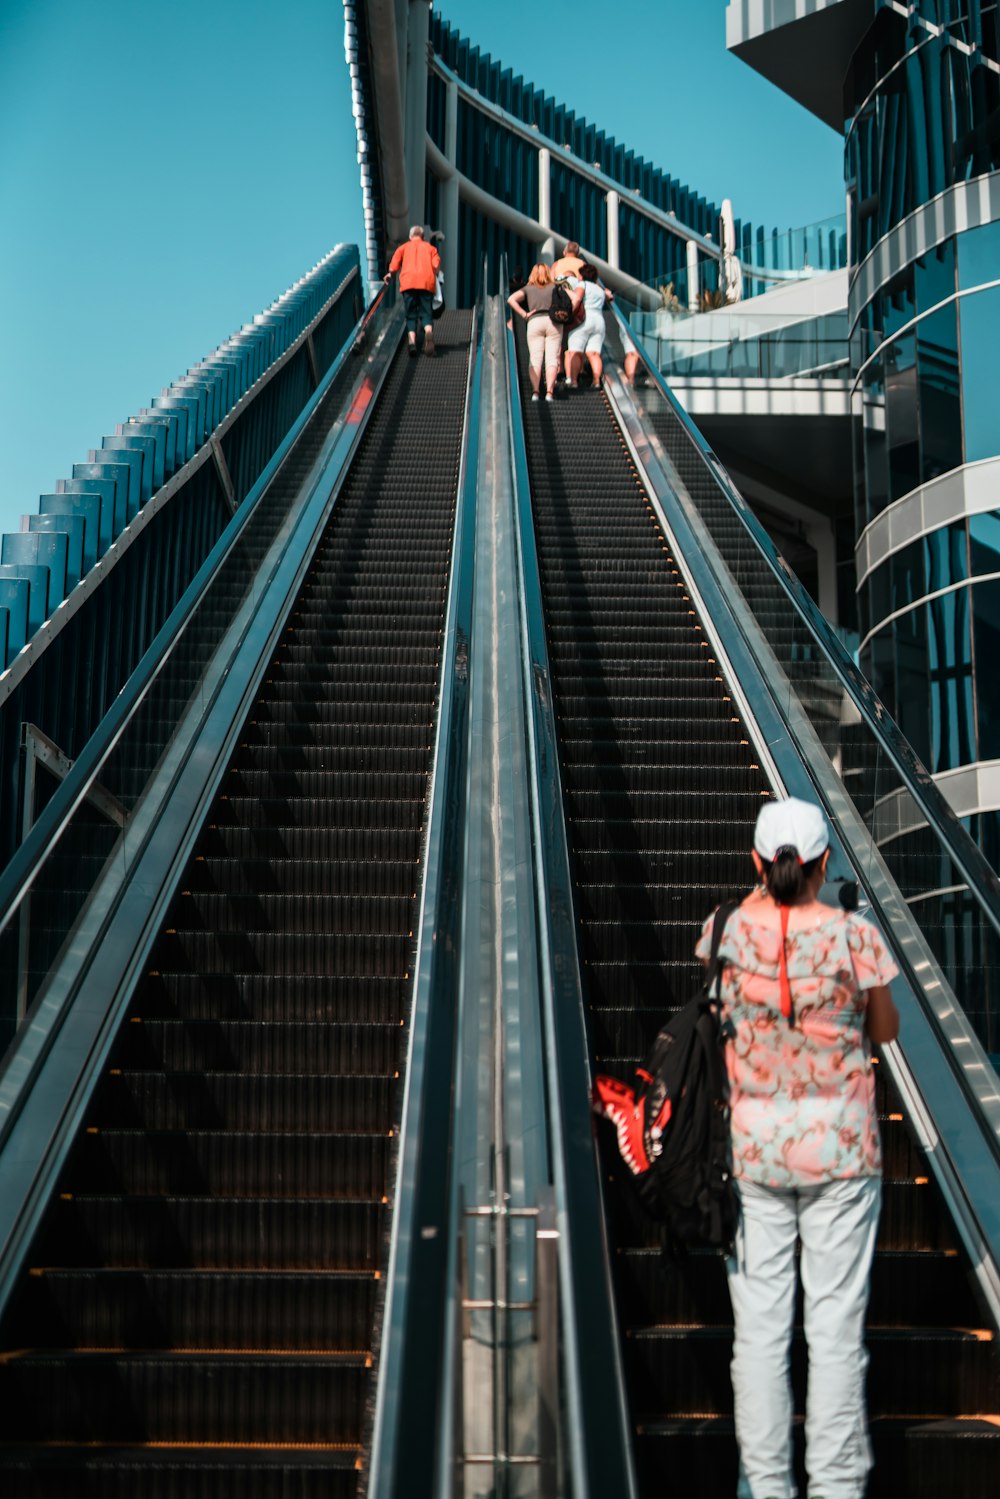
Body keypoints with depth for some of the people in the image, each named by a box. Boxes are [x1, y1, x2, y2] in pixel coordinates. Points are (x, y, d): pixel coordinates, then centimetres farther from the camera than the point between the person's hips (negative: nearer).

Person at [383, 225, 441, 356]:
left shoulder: (404, 247, 20)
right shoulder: (430, 247, 21)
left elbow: (394, 263, 6)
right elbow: (436, 264, 5)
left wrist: (390, 274, 21)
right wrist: (435, 276, 21)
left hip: (408, 282, 0)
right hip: (427, 282, 0)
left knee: (411, 314, 5)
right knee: (426, 312, -1)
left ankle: (411, 340, -17)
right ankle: (429, 332, -33)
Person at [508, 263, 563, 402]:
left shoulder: (528, 289, 17)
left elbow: (511, 299, 2)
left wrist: (524, 315, 4)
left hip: (535, 322, 0)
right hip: (553, 322, 0)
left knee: (535, 358, -5)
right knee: (552, 358, -5)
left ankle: (535, 391, -22)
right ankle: (549, 391, -20)